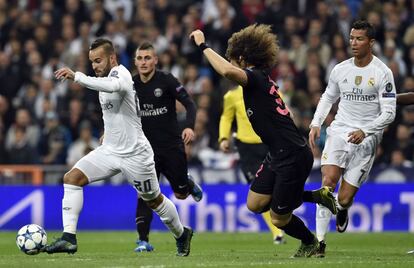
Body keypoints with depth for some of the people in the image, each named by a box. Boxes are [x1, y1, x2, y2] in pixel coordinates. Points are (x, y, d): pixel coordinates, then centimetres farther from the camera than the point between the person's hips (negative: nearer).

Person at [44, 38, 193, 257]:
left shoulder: (121, 74, -19)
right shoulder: (106, 79, 9)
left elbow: (112, 86, -46)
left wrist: (76, 76, -50)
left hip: (134, 154, -7)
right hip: (110, 151, 8)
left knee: (154, 200, 10)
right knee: (72, 177, -14)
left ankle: (181, 234, 38)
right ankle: (69, 238, -19)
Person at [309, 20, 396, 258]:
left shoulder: (382, 73, -7)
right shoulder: (340, 70, 6)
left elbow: (389, 113, -9)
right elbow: (328, 97, 23)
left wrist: (365, 131, -22)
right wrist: (316, 124, 8)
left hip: (366, 139, -3)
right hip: (339, 131, 3)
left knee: (344, 199, -5)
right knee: (328, 181, -19)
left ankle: (342, 210, 35)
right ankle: (320, 241, -16)